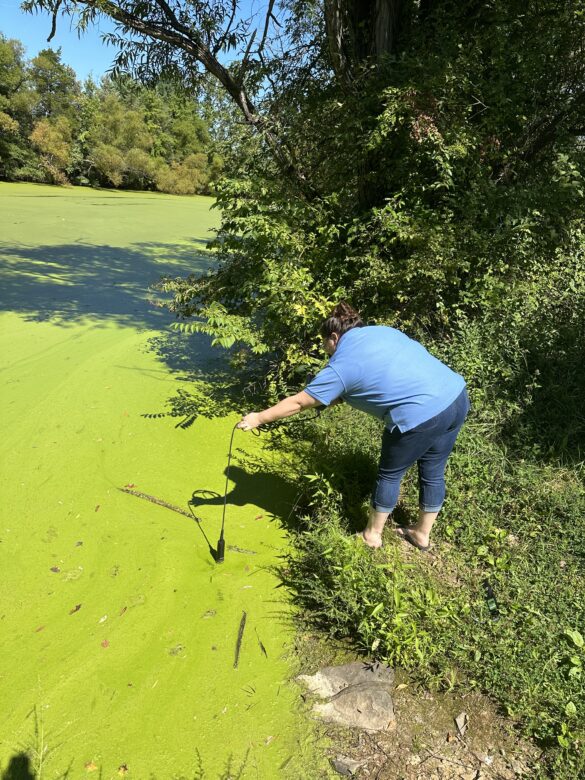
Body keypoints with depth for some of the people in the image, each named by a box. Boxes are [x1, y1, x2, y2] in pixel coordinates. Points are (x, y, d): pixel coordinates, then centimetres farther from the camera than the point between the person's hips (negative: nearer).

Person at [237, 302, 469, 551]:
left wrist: (258, 418, 11)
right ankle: (422, 534, 41)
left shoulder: (341, 365, -4)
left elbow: (298, 402, 0)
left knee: (389, 474, 15)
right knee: (433, 472, 22)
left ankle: (372, 534, 35)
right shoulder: (382, 330, 15)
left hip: (421, 417, -8)